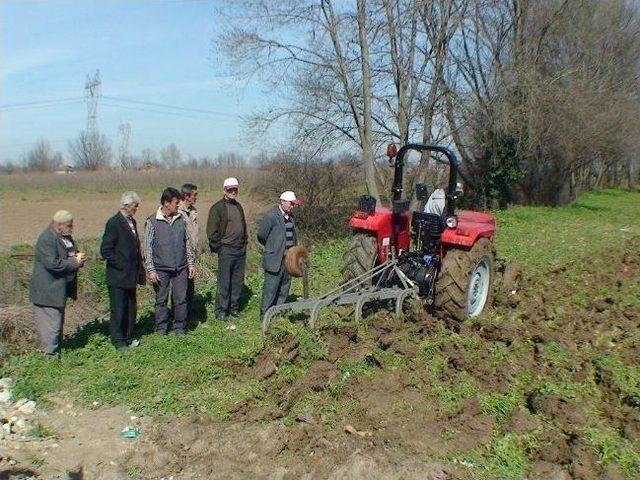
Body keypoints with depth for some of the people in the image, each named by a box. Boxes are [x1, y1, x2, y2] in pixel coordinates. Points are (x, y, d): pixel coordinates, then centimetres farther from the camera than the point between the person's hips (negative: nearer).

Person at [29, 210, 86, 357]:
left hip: (61, 288, 10)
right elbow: (52, 263, -29)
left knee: (58, 319, 18)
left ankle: (56, 349, 30)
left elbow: (72, 255, 20)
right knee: (51, 322, -4)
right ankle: (50, 355, 5)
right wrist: (74, 262, -22)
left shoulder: (65, 236, 9)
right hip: (48, 289, -10)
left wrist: (79, 258, -3)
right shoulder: (46, 239, -21)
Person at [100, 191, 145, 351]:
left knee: (131, 308, 14)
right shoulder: (114, 223, -15)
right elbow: (105, 250, -17)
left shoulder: (132, 221, 11)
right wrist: (121, 265, -15)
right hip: (118, 276, -8)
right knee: (118, 309, 2)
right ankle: (118, 341, 13)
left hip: (131, 275, 8)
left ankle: (128, 337, 26)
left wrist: (138, 269, 12)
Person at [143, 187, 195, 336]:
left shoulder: (180, 219, 5)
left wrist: (190, 263, 9)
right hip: (161, 269, -3)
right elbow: (148, 247, -5)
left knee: (181, 299, 6)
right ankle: (161, 329, 22)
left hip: (180, 268, 3)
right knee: (161, 300, 8)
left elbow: (187, 243, 12)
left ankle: (180, 328, 19)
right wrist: (150, 270, -9)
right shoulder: (152, 222, -7)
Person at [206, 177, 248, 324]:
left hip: (241, 250, 7)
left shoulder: (238, 206, 15)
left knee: (238, 281, 11)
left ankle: (233, 307, 23)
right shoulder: (218, 208, -8)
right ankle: (221, 311, 7)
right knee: (224, 282, -2)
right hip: (226, 250, -7)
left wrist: (244, 244, 14)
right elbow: (211, 232, -10)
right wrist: (219, 248, -10)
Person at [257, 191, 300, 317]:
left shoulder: (290, 216, 13)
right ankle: (265, 313, 9)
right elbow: (261, 236, -9)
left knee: (284, 287, 14)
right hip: (274, 259, -8)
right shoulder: (271, 216, -13)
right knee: (271, 286, -2)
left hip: (288, 258, 8)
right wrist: (271, 248, 2)